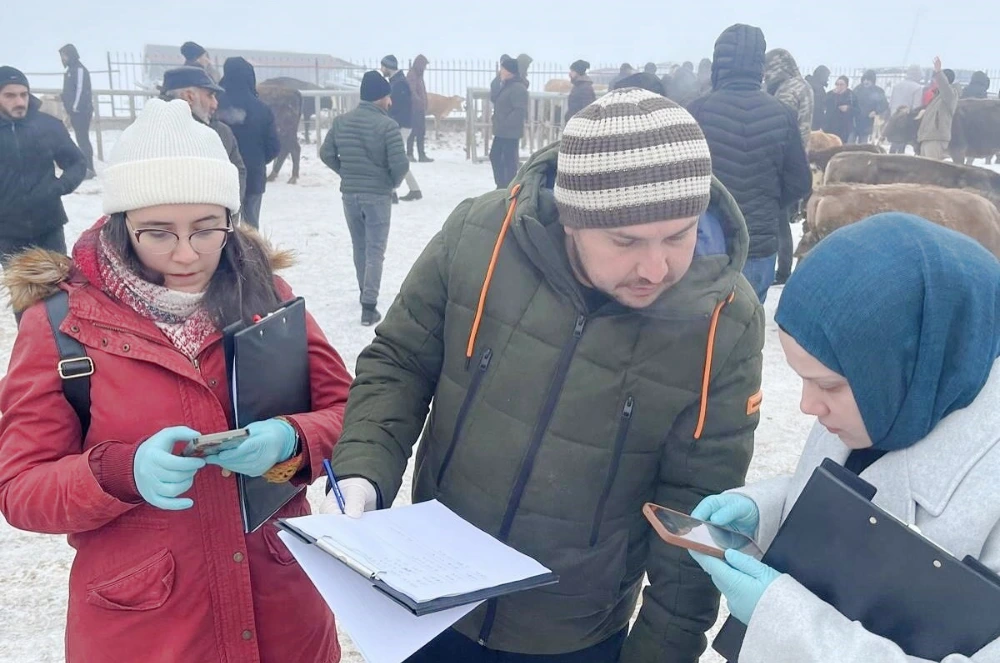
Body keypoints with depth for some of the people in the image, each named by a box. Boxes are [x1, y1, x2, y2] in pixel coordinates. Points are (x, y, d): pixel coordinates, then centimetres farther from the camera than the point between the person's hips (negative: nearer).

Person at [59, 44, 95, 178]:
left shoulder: (79, 69, -11)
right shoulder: (70, 69, 18)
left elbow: (81, 90, -18)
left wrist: (74, 108, -18)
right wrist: (69, 109, 16)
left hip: (81, 111, -10)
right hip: (75, 111, 10)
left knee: (83, 139, -10)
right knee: (82, 139, 11)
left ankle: (89, 169, -9)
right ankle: (88, 168, 15)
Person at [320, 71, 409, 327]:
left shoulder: (341, 121, 1)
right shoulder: (387, 125, -15)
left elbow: (326, 154, 4)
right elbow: (400, 164, -19)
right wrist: (394, 182, 1)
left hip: (349, 193, 5)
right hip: (378, 194, -5)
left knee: (359, 247, 20)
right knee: (375, 250, 1)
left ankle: (366, 294, 35)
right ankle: (369, 306, -5)